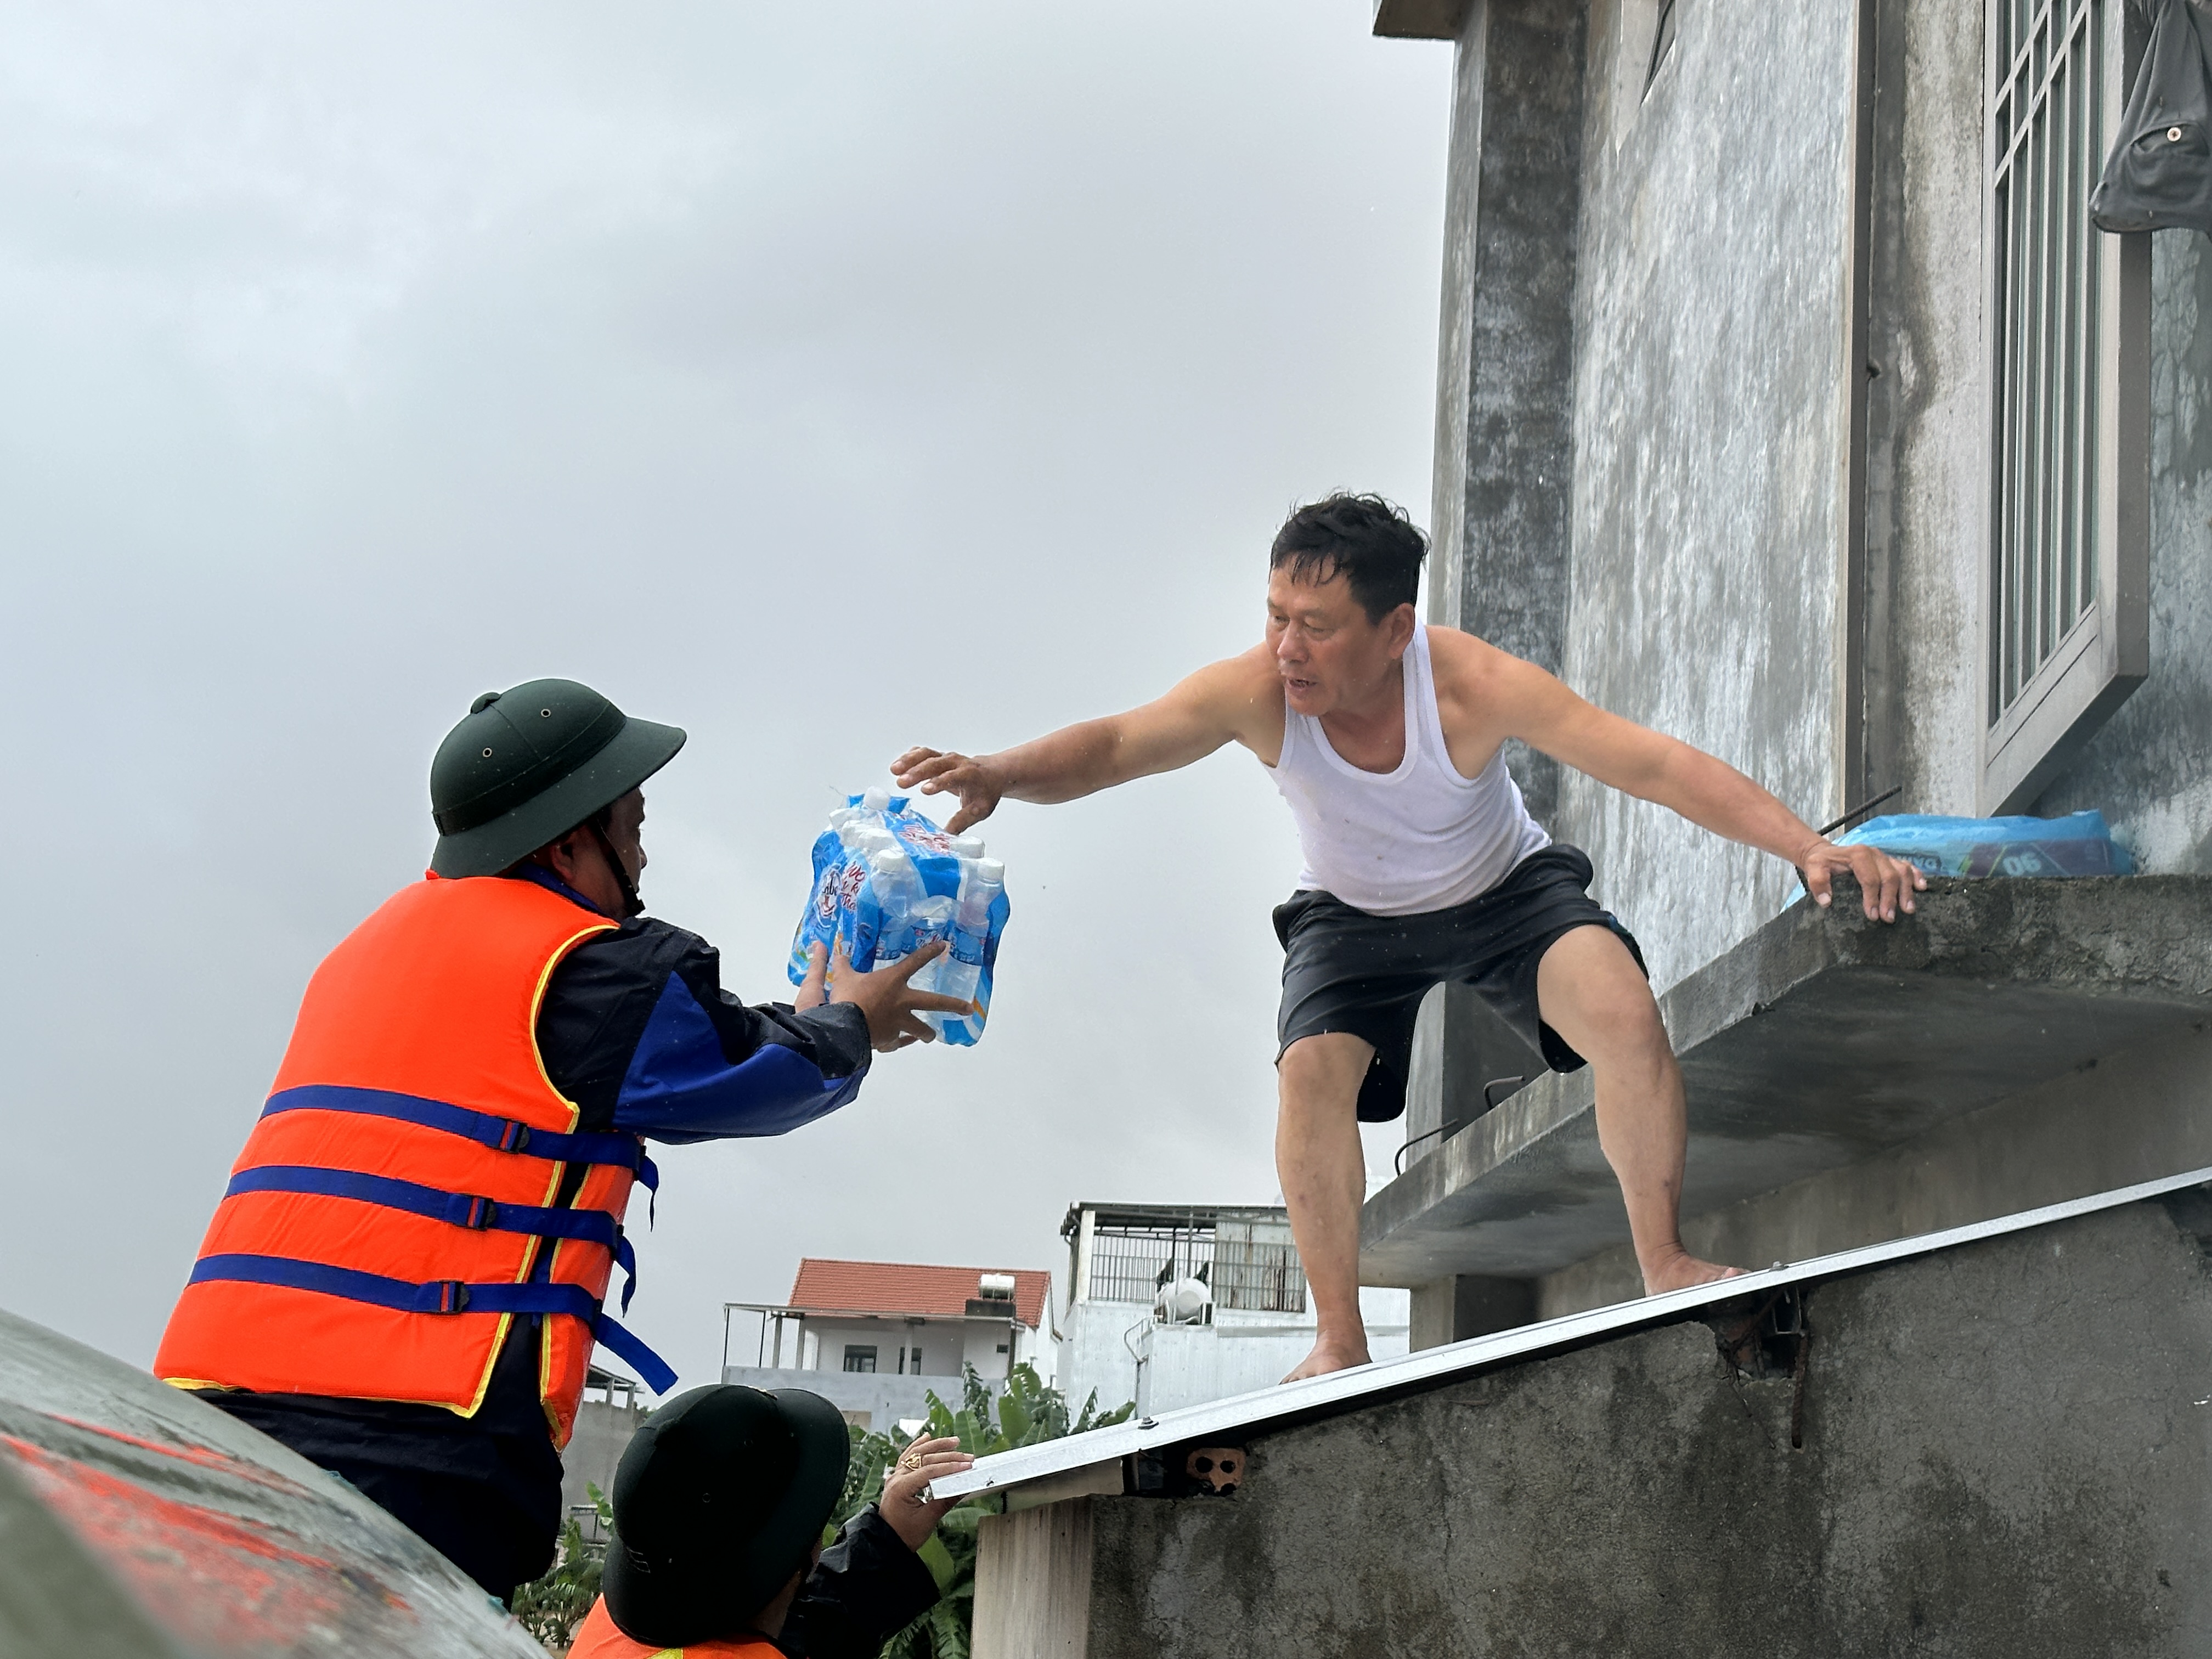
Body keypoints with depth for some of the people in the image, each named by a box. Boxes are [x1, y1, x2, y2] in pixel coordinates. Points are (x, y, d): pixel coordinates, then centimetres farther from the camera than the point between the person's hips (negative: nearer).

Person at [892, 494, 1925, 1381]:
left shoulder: (1472, 687, -36)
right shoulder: (1257, 694, -30)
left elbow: (1658, 765, -37)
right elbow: (1116, 746, -32)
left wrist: (1807, 845, -47)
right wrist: (999, 776, -54)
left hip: (1509, 893, -1)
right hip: (1354, 916, 1)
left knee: (1624, 1008, -26)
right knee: (1312, 1067, -23)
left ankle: (1664, 1262, -11)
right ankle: (1339, 1340, -11)